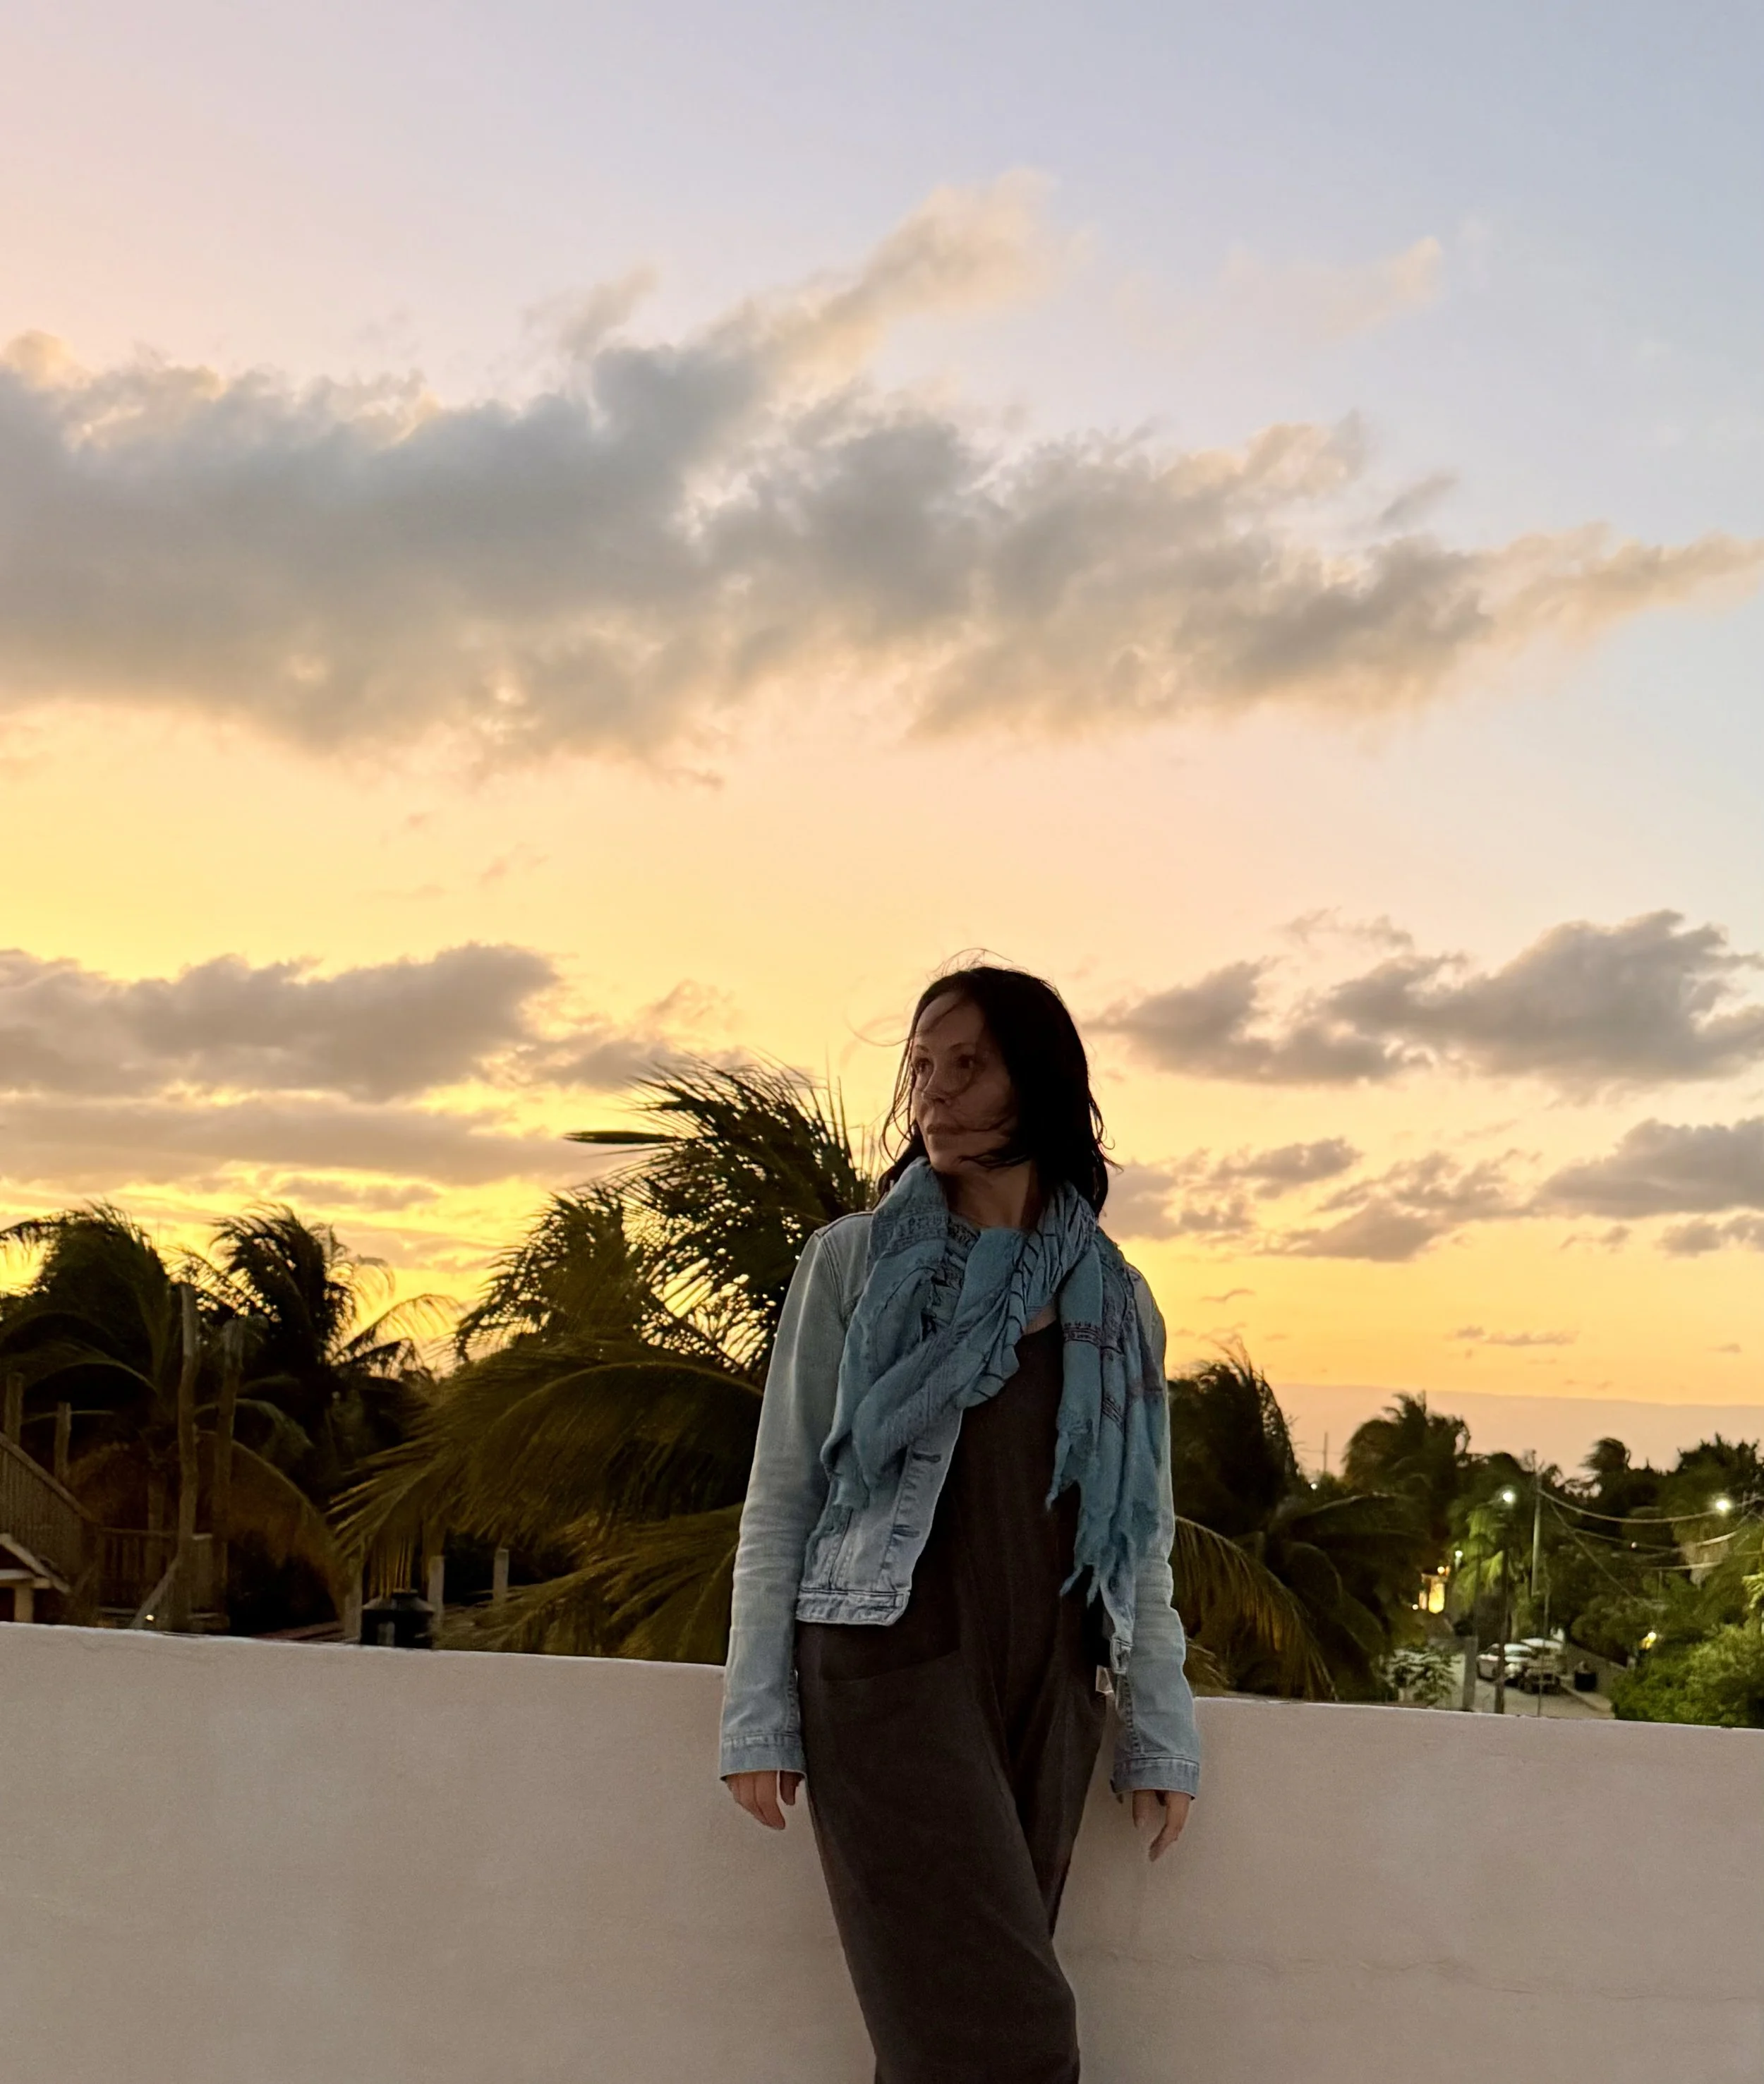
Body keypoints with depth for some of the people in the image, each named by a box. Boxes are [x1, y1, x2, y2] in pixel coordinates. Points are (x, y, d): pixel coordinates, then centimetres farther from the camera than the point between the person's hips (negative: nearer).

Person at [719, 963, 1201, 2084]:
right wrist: (758, 1714, -3)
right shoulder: (855, 1261, 3)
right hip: (890, 1664, -3)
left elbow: (1144, 1531, 13)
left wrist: (1162, 1730, 8)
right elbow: (782, 1494, 2)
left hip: (1050, 1683, 3)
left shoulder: (1116, 1299, 11)